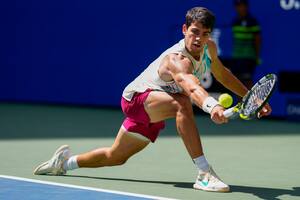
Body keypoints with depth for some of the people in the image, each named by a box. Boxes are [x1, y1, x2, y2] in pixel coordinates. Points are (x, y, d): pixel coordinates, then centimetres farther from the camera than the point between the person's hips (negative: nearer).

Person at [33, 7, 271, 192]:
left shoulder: (209, 48, -7)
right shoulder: (177, 60, -35)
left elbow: (222, 74, 15)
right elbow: (191, 87, -57)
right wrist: (212, 106, -77)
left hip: (152, 114, 9)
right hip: (137, 97, -9)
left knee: (115, 157, 21)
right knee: (182, 103, -39)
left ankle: (66, 162, 46)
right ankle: (205, 174, -39)